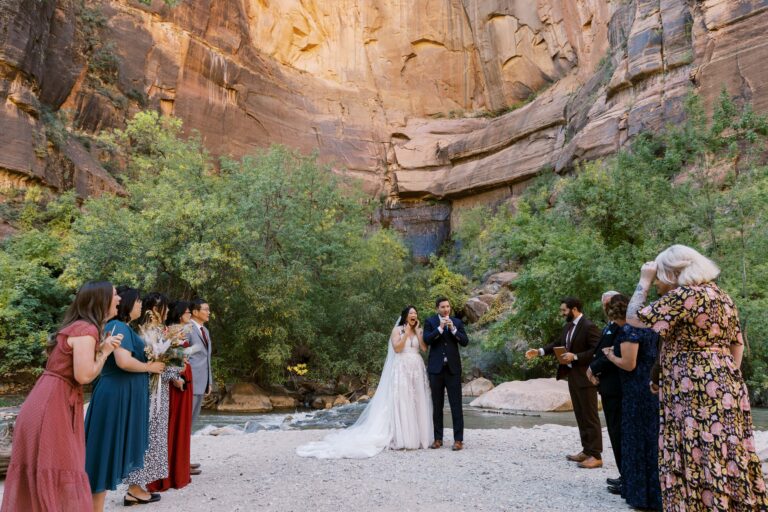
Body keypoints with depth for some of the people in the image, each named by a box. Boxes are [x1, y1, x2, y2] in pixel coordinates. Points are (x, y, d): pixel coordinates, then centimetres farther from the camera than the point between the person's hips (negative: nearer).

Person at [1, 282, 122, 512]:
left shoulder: (77, 326, 14)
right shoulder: (86, 329, -16)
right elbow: (83, 376, -22)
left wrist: (100, 348, 9)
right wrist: (105, 351, -9)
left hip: (50, 402, 10)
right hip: (53, 405, -10)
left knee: (39, 476, 17)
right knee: (59, 477, -3)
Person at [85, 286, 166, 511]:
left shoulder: (124, 327, 13)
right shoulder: (118, 326, -17)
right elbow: (124, 361, -28)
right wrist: (150, 367, -14)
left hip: (127, 394, 11)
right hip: (117, 394, -10)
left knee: (128, 443, 21)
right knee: (110, 446, -3)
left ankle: (134, 490, 37)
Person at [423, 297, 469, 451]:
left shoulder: (457, 322, 7)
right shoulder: (430, 321, 3)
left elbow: (465, 342, -1)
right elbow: (426, 340, -10)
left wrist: (453, 328, -13)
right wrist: (440, 328, -17)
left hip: (453, 368, 0)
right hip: (436, 368, 0)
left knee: (456, 405, -2)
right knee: (437, 405, 7)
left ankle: (458, 439, 3)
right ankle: (438, 438, 16)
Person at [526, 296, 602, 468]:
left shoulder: (589, 327, -17)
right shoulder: (568, 327, 10)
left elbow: (597, 351, -22)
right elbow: (558, 343, 17)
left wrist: (575, 357, -23)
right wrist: (540, 351, 6)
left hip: (585, 377, -9)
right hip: (572, 376, 9)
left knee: (590, 416, -3)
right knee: (580, 416, 15)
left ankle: (596, 455, 4)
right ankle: (586, 450, 24)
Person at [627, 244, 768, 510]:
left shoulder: (683, 295, -14)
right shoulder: (723, 297, 14)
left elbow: (634, 317, -12)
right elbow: (737, 344, 18)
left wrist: (644, 280, -3)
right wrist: (728, 379, 22)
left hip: (695, 393, -9)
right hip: (726, 389, 9)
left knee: (700, 464, -2)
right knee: (728, 463, 13)